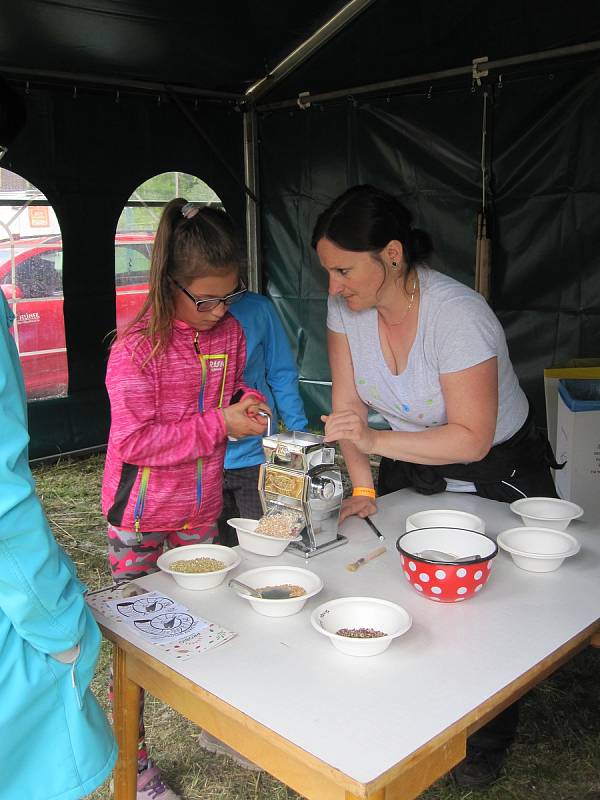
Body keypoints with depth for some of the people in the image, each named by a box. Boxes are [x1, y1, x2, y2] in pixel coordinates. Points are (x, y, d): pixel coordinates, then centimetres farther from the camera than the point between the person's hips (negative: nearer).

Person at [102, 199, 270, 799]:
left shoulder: (229, 331, 1)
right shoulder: (137, 348, -20)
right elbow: (136, 439, -24)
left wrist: (246, 402, -5)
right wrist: (218, 423, -24)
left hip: (201, 511, 6)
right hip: (141, 517, -5)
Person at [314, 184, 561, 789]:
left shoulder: (458, 316, -32)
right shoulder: (345, 306, -14)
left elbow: (472, 438, -28)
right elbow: (349, 403, -8)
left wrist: (376, 442, -36)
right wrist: (363, 488, -13)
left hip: (498, 473, -5)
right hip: (410, 472, 5)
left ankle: (486, 745, 32)